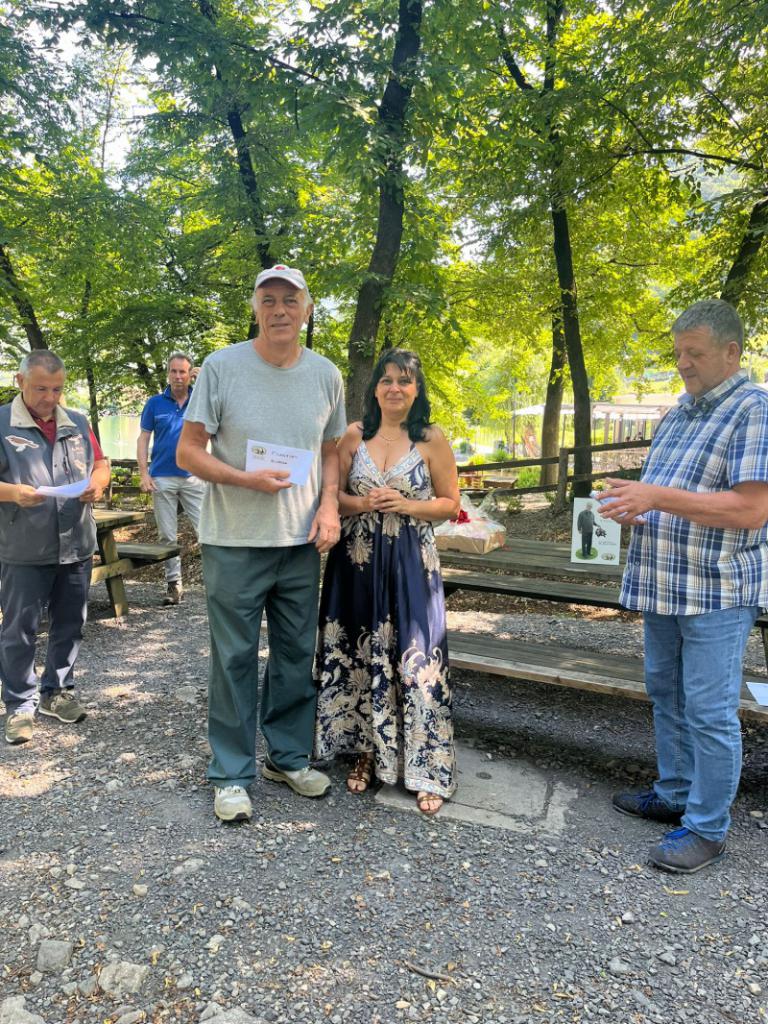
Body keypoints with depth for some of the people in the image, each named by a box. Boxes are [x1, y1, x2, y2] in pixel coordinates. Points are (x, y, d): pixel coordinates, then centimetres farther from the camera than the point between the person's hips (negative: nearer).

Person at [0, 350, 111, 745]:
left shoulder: (77, 423, 9)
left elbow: (100, 464, 15)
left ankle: (57, 691, 29)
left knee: (69, 624, 13)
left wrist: (98, 482, -7)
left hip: (76, 546, 4)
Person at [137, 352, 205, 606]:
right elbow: (143, 439, 6)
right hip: (162, 478, 1)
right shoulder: (155, 403, 5)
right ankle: (174, 583, 16)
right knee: (167, 536, 7)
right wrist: (144, 473, -5)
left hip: (193, 477, -1)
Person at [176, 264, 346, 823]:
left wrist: (329, 504, -4)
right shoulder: (222, 367, -6)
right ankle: (232, 774, 23)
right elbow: (188, 451, -5)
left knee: (297, 656, 14)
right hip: (235, 544, -3)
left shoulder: (326, 375, 5)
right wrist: (248, 479, -20)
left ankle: (289, 756, 33)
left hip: (302, 544, 4)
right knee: (235, 659, 6)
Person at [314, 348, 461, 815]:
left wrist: (409, 506, -14)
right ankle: (367, 752, 28)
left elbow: (451, 503, 3)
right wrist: (361, 504, -12)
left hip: (411, 563, -2)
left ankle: (426, 769, 12)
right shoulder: (354, 436, 5)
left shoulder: (432, 440, -1)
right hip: (359, 560, 3)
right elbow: (332, 493, 9)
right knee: (359, 655, 9)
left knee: (416, 658, -3)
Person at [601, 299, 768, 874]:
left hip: (718, 592, -8)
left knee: (709, 712, 0)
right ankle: (675, 795, 34)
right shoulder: (679, 413, 14)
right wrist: (634, 506, 1)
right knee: (666, 696, 17)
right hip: (664, 587, 9)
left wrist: (659, 496, -24)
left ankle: (708, 828, 16)